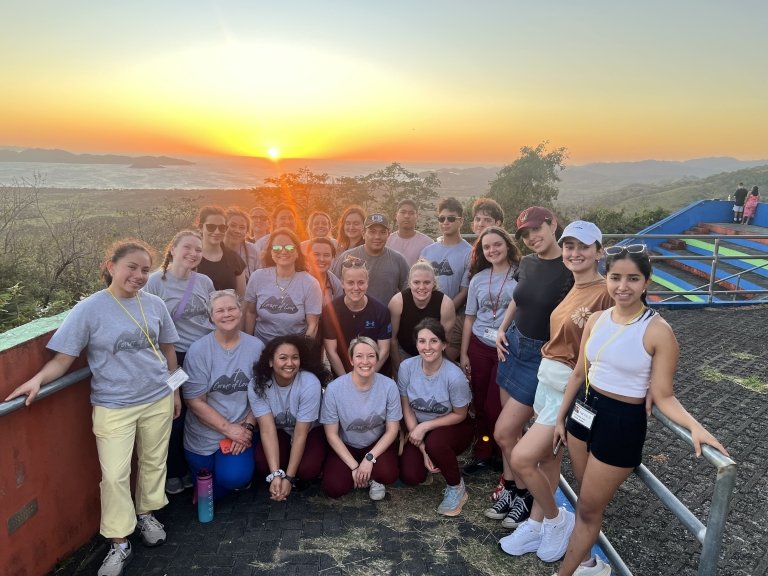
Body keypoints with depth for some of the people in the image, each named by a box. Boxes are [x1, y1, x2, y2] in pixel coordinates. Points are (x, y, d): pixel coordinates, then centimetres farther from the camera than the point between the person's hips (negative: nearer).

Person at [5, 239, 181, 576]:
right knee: (114, 476, -1)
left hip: (158, 400, 3)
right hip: (113, 407, -3)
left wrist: (175, 390, 13)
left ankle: (146, 514, 41)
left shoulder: (154, 305, 0)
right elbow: (63, 358, -9)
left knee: (153, 462, 17)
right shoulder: (89, 309, -10)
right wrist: (38, 379, -28)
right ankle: (119, 545, 17)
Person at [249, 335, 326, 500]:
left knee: (308, 469, -28)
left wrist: (289, 477, -26)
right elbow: (268, 430, -25)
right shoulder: (257, 384, -22)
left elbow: (300, 434, -26)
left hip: (310, 431, -2)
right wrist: (275, 474, -34)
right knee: (262, 464, -26)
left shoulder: (310, 384, -31)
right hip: (279, 431, 2)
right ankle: (279, 474, 6)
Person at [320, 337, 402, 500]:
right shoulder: (334, 388, -22)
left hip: (378, 443, 0)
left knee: (388, 474, -28)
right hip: (346, 446, 0)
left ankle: (374, 478, 9)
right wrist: (354, 466, -17)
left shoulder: (389, 385, -20)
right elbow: (332, 434, -12)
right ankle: (364, 475, 13)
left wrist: (369, 458, -21)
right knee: (333, 488, -20)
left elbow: (392, 430, -10)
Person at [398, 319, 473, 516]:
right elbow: (407, 409, -10)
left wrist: (425, 426, -21)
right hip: (419, 427, 3)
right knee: (410, 477, -14)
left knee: (435, 443, -36)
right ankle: (438, 458, 21)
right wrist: (422, 449, -14)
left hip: (452, 427, -3)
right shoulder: (406, 367, -19)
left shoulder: (454, 376, -29)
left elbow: (460, 415, -13)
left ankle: (457, 489, -6)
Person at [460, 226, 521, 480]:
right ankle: (482, 453, 25)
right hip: (479, 348, 4)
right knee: (480, 403, 8)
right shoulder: (478, 279, 7)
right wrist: (463, 354, 7)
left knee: (495, 406, 0)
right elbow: (470, 318, 10)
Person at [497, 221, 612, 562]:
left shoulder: (605, 293, -17)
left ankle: (556, 519, 19)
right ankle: (536, 525, 34)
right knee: (548, 457, 18)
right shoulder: (572, 290, 9)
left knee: (521, 458, -7)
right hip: (547, 379, 8)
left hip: (572, 387, -8)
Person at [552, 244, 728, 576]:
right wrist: (560, 417, 13)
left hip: (622, 423, -5)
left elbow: (662, 396, -14)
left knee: (589, 508, 11)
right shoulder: (596, 320, -2)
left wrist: (695, 427, -31)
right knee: (585, 497, 22)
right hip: (583, 410, 6)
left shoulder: (658, 331, -18)